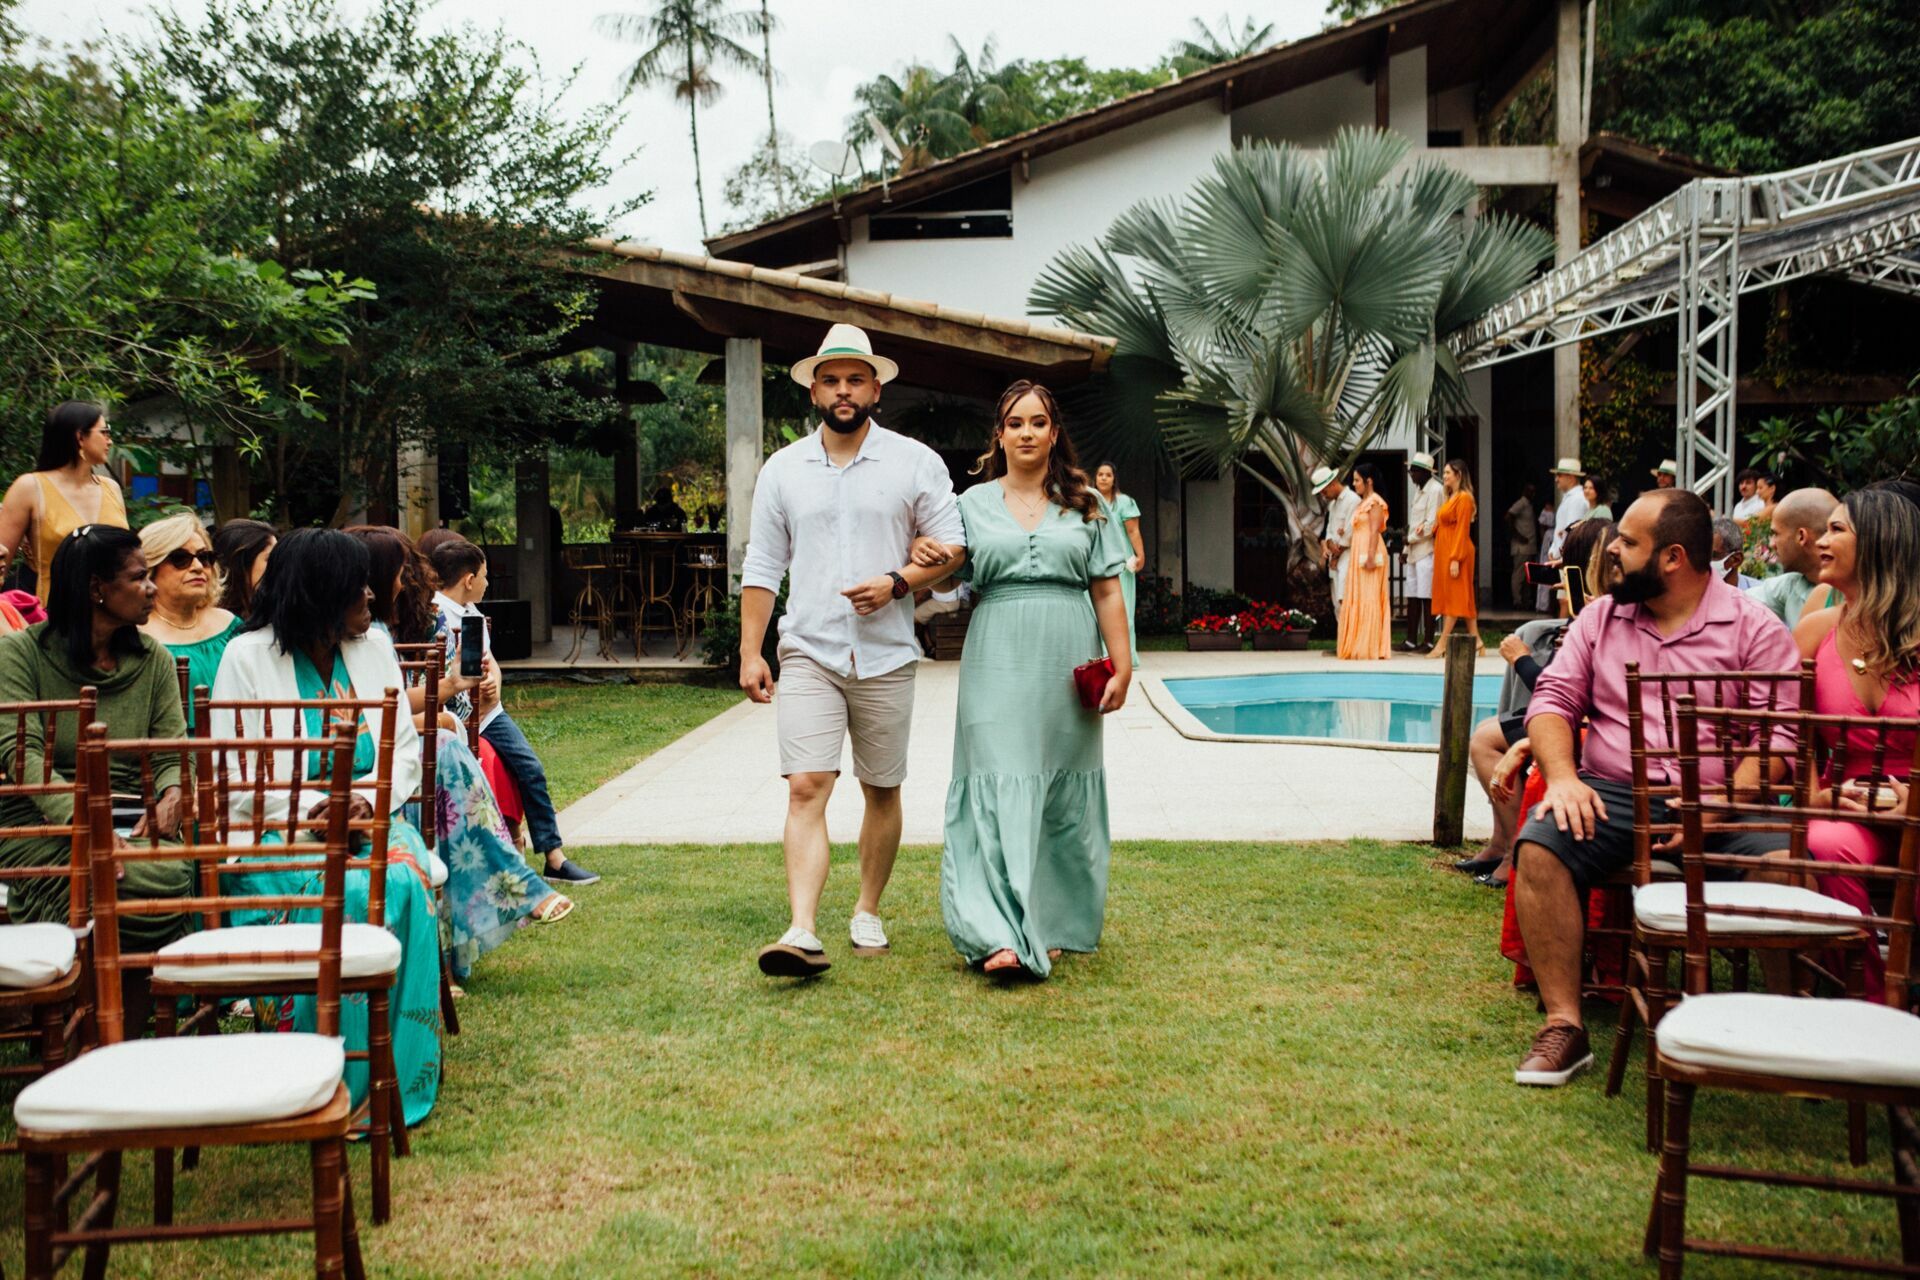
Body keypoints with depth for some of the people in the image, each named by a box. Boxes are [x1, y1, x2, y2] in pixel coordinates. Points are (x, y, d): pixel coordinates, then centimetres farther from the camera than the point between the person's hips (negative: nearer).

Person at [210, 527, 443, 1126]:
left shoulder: (375, 647, 13)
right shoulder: (248, 656, -1)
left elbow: (406, 749, 13)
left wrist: (370, 794, -8)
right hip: (276, 829, -3)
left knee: (406, 884, -30)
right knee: (337, 895, -34)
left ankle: (401, 1074, -21)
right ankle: (332, 1085, -23)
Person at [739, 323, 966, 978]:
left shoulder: (916, 462, 3)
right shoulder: (783, 469, 8)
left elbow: (952, 548, 3)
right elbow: (762, 567, 9)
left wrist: (897, 583, -14)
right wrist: (750, 652, 4)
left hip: (886, 657, 0)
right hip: (808, 653, 0)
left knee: (882, 792, 10)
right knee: (806, 789, -11)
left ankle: (867, 912, 26)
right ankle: (802, 933, -17)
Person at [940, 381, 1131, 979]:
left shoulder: (1082, 504, 9)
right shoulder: (973, 504, 9)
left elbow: (1108, 591, 7)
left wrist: (1122, 665, 0)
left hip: (1067, 665, 1)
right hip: (999, 662, -1)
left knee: (1062, 793, 6)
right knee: (999, 788, -9)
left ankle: (1053, 925, 16)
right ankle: (1003, 935, -13)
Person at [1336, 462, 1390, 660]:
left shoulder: (1374, 502, -8)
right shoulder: (1363, 503, 20)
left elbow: (1375, 531, -16)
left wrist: (1371, 557, -23)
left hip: (1369, 554, -10)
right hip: (1358, 554, 10)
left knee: (1369, 598, -9)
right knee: (1356, 599, 8)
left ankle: (1371, 646, -7)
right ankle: (1358, 645, 11)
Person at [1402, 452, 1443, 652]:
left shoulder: (1435, 490, -10)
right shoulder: (1419, 489, 18)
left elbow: (1431, 524, -15)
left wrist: (1410, 539, -7)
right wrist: (1406, 548, 16)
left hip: (1427, 550, -9)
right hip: (1414, 551, 9)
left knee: (1426, 597, -7)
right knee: (1412, 596, 8)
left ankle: (1428, 640, -4)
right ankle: (1411, 639, 12)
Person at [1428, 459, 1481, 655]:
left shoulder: (1464, 497, -10)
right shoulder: (1450, 497, 17)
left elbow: (1462, 530, -16)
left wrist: (1456, 559, -20)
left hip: (1456, 552, -9)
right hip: (1444, 551, 9)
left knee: (1455, 597, -6)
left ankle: (1442, 644, -8)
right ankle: (1475, 640, 12)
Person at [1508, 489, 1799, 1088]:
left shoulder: (1754, 629, 4)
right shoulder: (1599, 618, 16)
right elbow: (1553, 699, 10)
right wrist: (1563, 776, -10)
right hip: (1613, 796, 2)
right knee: (1538, 848, -27)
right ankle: (1564, 1027, -23)